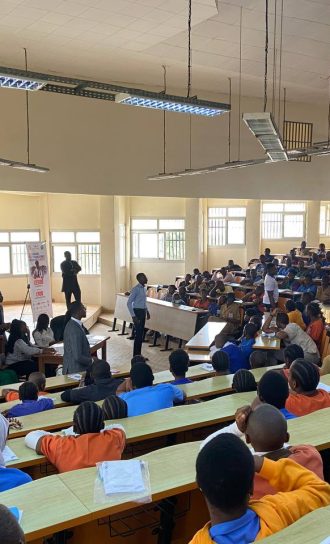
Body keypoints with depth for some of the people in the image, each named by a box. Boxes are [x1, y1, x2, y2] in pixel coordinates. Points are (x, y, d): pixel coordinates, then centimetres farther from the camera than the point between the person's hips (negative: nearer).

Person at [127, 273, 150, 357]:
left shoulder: (144, 288, 9)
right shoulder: (136, 289, -17)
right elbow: (129, 303, -19)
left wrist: (147, 311, 17)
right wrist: (133, 316, -21)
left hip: (143, 312, 8)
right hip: (137, 311, -8)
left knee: (141, 333, 13)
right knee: (138, 334, -5)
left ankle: (139, 354, 22)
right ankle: (136, 355, 4)